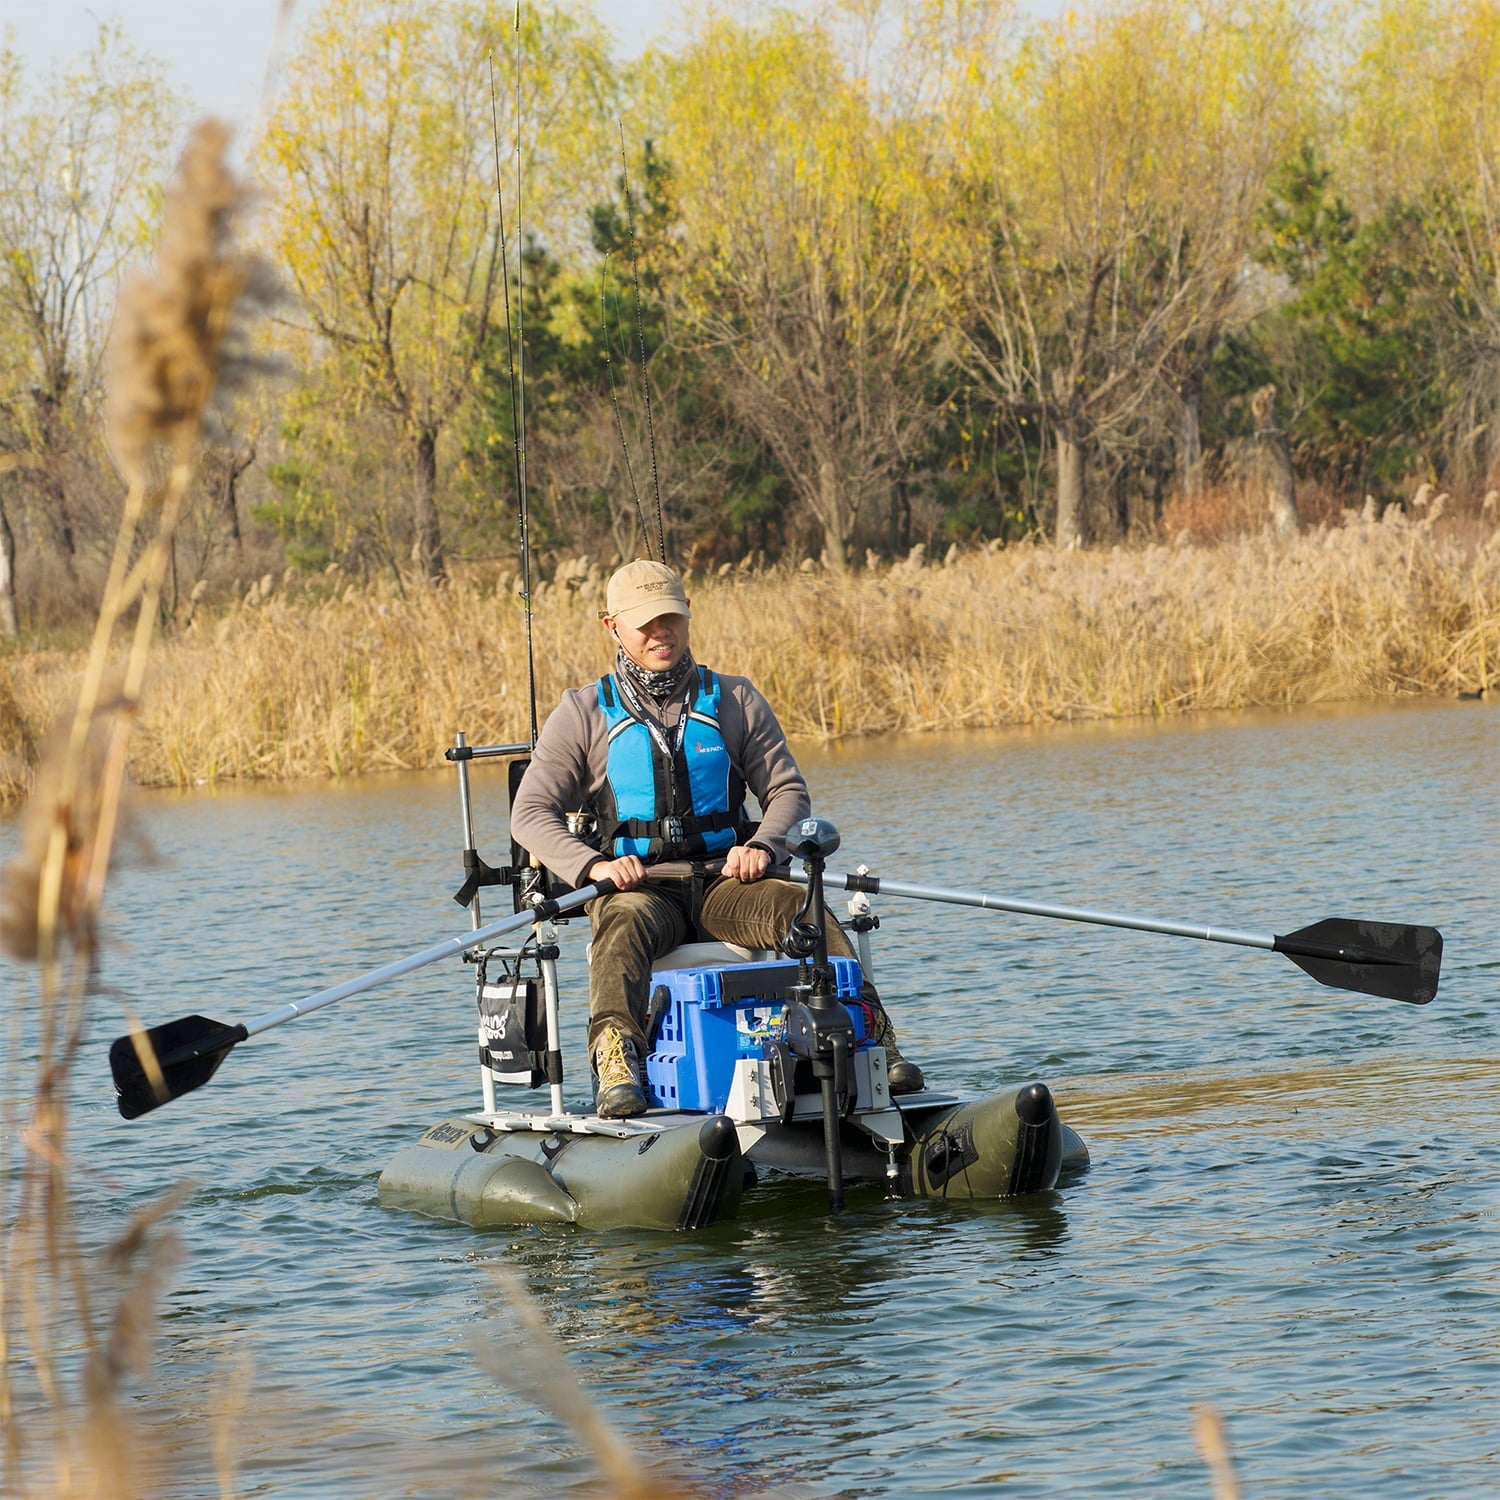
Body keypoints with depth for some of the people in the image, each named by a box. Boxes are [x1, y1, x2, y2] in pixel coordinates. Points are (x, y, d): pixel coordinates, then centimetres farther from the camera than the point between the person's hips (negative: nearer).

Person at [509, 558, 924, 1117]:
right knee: (626, 923, -38)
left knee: (804, 910, -28)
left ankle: (871, 1035, -32)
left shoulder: (733, 700, 14)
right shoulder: (583, 713, 8)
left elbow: (787, 789, 12)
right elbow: (531, 813, 3)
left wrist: (762, 845, -12)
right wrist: (593, 865, -16)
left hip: (724, 881, 2)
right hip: (636, 885, -2)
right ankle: (616, 1062, -55)